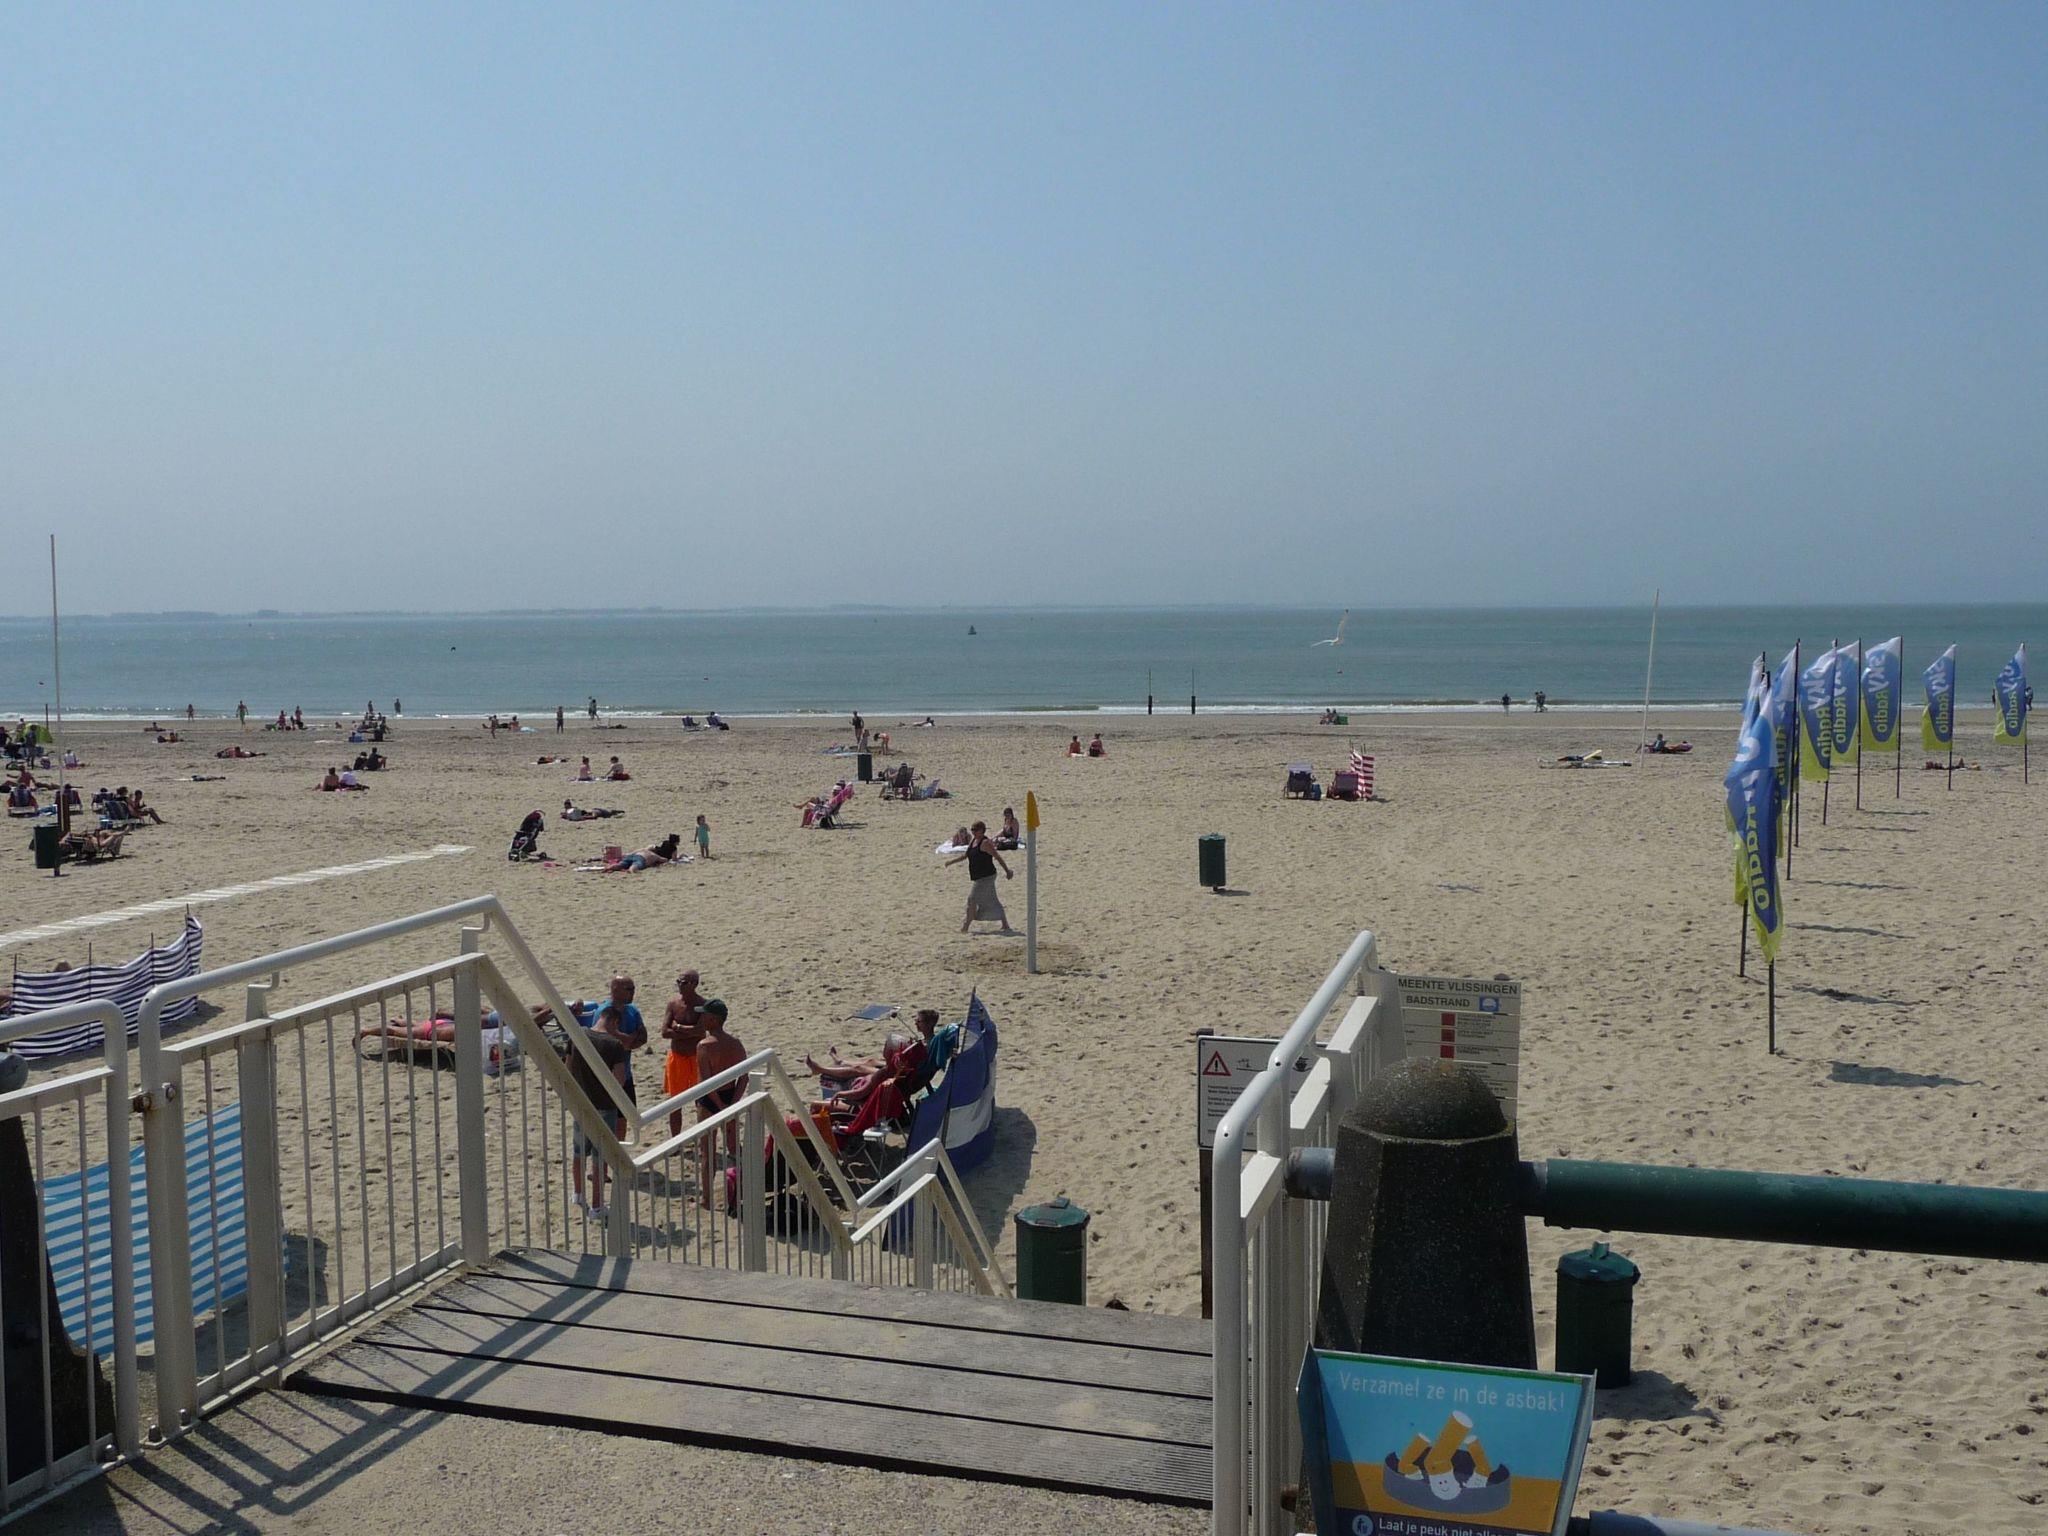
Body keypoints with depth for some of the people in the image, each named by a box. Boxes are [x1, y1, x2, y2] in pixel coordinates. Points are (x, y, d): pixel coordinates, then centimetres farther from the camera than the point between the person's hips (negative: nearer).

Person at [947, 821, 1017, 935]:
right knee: (993, 902, 12)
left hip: (986, 877, -9)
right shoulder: (972, 841, 11)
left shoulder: (985, 843, -15)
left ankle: (966, 926, 0)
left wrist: (1007, 871, -14)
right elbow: (965, 855, 24)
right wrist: (951, 861, 20)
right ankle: (1006, 926, 17)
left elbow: (997, 857, -15)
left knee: (972, 899, -8)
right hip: (978, 878, 9)